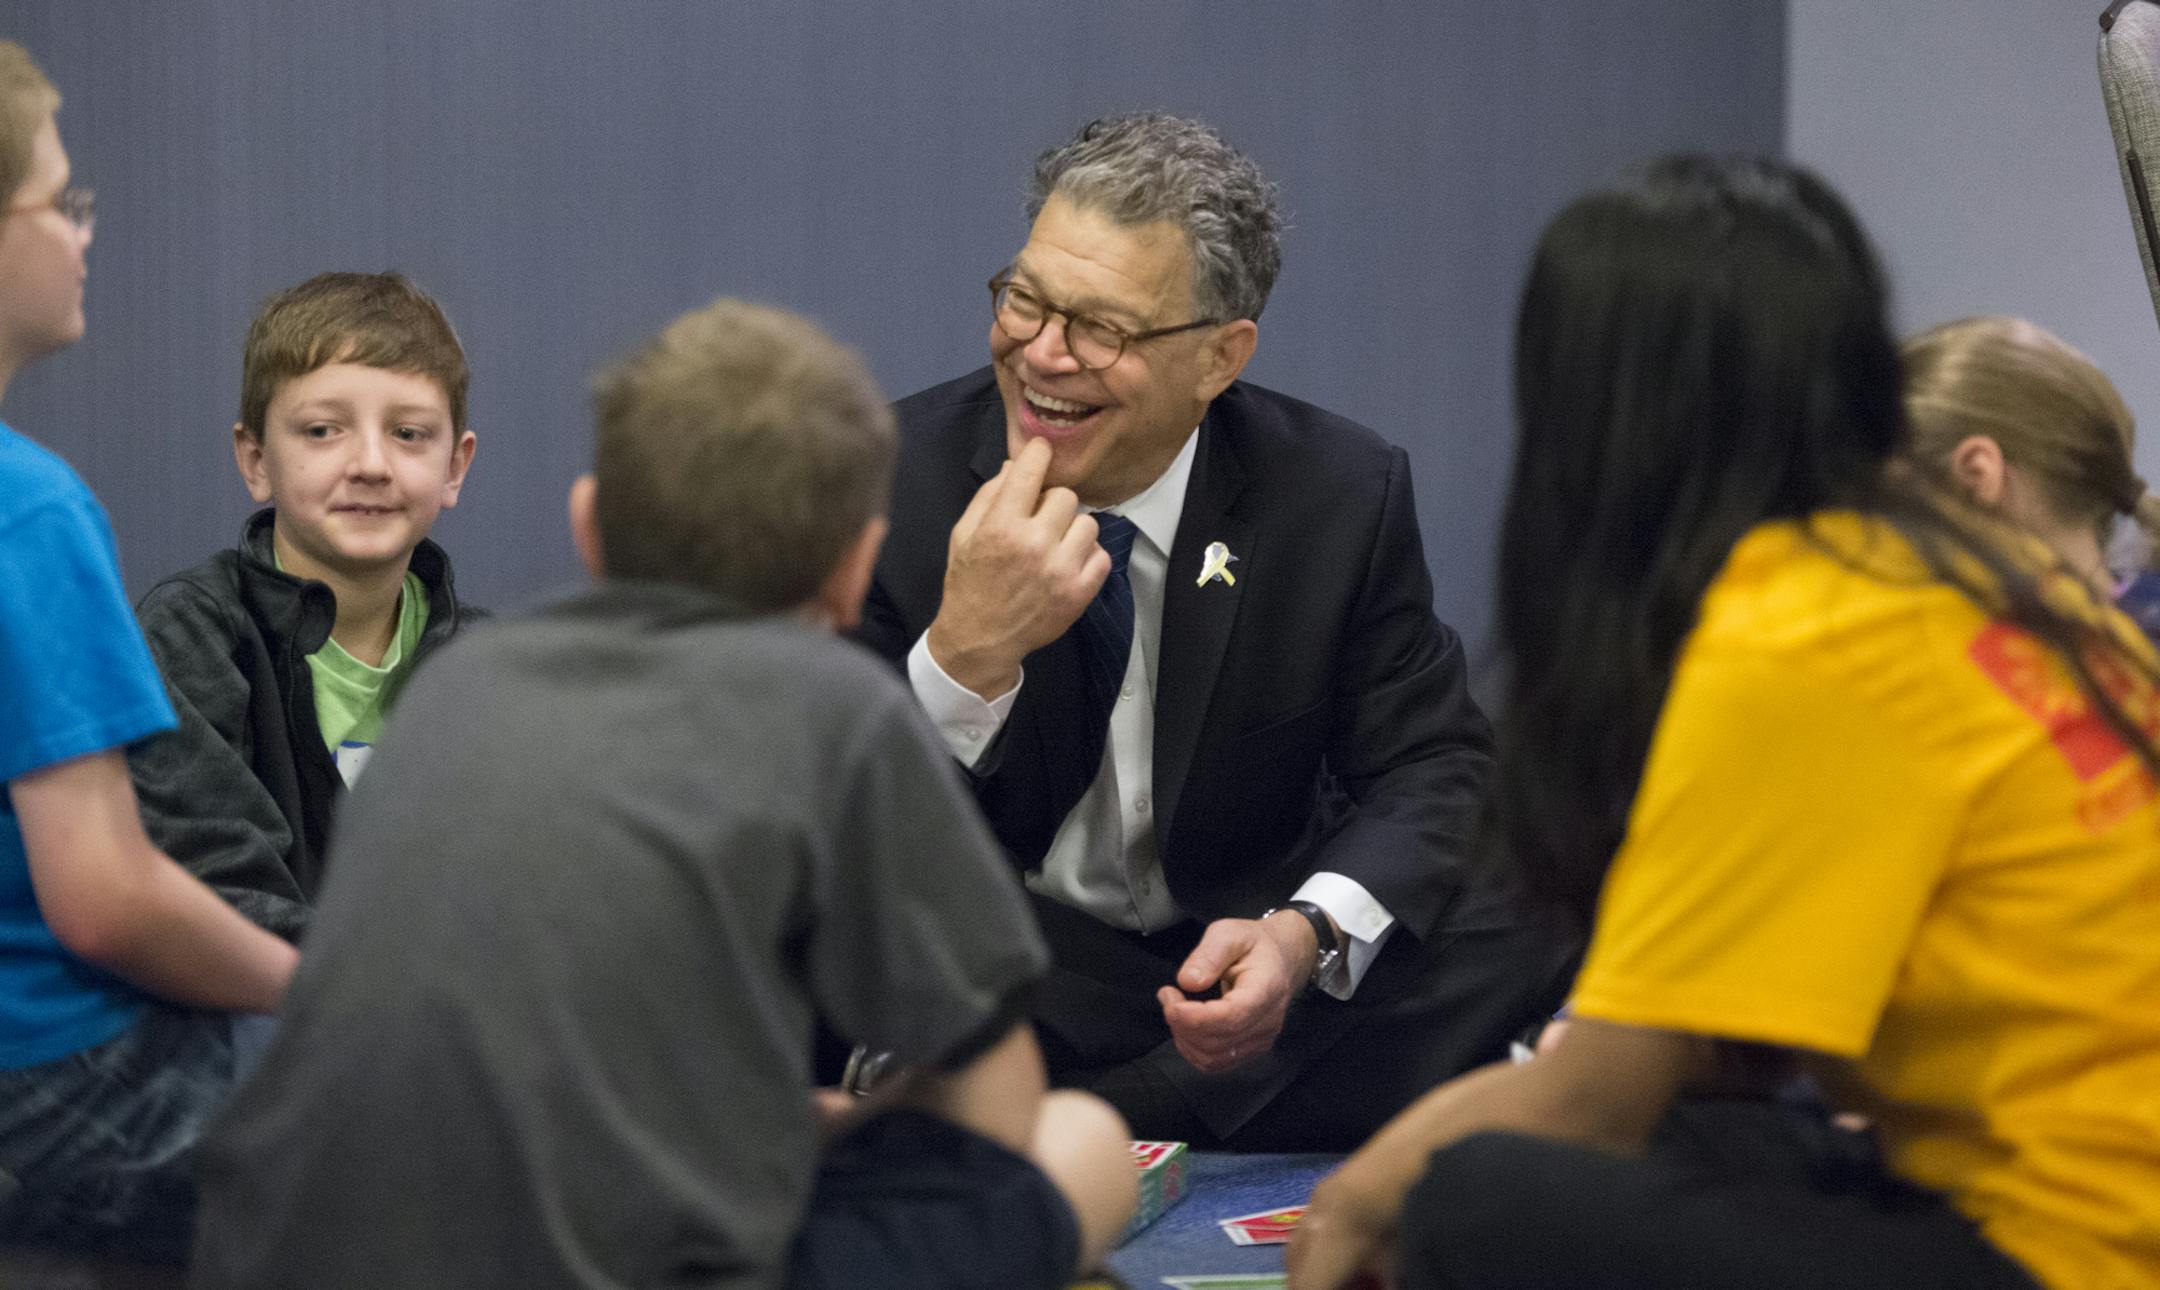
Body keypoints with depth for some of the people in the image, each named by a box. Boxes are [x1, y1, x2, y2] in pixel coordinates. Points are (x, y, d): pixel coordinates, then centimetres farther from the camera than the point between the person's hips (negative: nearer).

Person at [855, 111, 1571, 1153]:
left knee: (1514, 929, -25)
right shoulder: (894, 476, -11)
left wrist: (1306, 934, -26)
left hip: (1229, 956, 3)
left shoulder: (1339, 497, -7)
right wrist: (967, 654, -33)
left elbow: (1433, 768, -4)